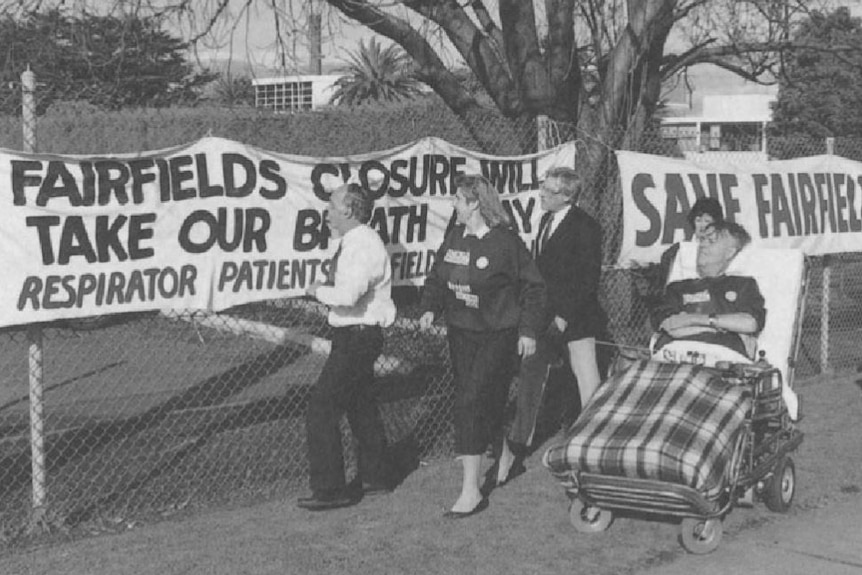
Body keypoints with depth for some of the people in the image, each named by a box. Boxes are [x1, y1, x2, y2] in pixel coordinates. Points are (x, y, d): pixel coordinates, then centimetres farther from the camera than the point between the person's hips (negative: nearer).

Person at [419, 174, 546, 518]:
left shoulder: (505, 241, -14)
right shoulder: (454, 237, 5)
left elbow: (533, 286, -8)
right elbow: (436, 276, 16)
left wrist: (528, 330, -11)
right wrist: (430, 308, -1)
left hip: (497, 335, -7)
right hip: (461, 333, 7)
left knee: (472, 403, -13)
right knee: (467, 402, 12)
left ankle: (471, 491, -10)